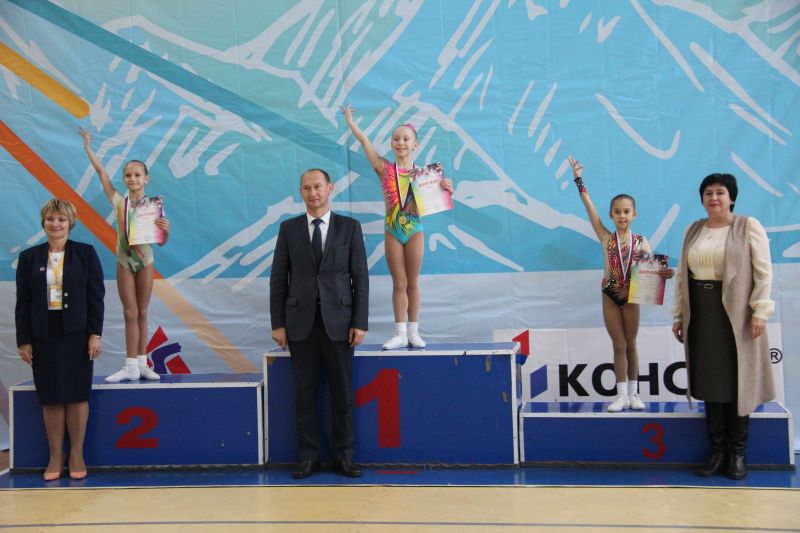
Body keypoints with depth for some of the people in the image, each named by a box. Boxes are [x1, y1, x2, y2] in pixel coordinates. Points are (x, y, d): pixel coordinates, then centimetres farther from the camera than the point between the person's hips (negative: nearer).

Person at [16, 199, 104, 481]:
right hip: (43, 336, 2)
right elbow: (23, 302, 6)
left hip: (76, 334, -1)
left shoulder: (86, 253, 2)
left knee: (77, 396, 3)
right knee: (51, 399, 5)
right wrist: (23, 340, 1)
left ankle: (77, 455, 13)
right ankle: (55, 456, 14)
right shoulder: (29, 257, 7)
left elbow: (96, 296, -1)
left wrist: (96, 334, -7)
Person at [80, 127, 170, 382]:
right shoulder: (119, 202, -1)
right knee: (130, 314, 1)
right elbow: (102, 172, 1)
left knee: (142, 313, 7)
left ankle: (141, 363, 11)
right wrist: (88, 147, 5)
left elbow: (161, 242, -1)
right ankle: (131, 366, 3)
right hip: (124, 261, 1)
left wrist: (166, 230, -22)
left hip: (145, 261, 0)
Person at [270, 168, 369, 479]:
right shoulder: (289, 228, 7)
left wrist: (360, 323, -5)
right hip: (301, 323, 1)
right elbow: (278, 279, 6)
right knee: (305, 392, 4)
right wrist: (278, 324, 1)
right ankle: (308, 457, 14)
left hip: (338, 322, -1)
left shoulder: (350, 227, 4)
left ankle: (344, 457, 14)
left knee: (342, 392, 3)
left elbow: (360, 277, 2)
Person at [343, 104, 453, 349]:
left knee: (412, 283, 8)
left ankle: (413, 332, 14)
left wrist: (446, 189, -17)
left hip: (414, 230, 0)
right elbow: (364, 141, -2)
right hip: (392, 231, 0)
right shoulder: (384, 168, -1)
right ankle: (400, 333, 8)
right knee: (399, 283, 4)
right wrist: (349, 119, 1)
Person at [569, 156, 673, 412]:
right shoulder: (606, 238, -5)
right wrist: (579, 181, -14)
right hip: (610, 295, 0)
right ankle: (622, 395, 11)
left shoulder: (641, 242, -4)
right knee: (619, 345, 5)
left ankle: (633, 393, 19)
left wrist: (665, 273, -27)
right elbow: (590, 209, -10)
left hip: (631, 296, 0)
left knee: (631, 344, 10)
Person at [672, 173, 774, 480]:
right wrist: (678, 314, 9)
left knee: (738, 382, 2)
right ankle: (717, 450, 15)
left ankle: (737, 452, 12)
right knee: (710, 382, 6)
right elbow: (682, 274, 12)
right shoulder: (693, 230, 12)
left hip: (736, 315, -4)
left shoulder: (749, 227, -1)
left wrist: (759, 310, -14)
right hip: (701, 316, 4)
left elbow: (763, 272, -6)